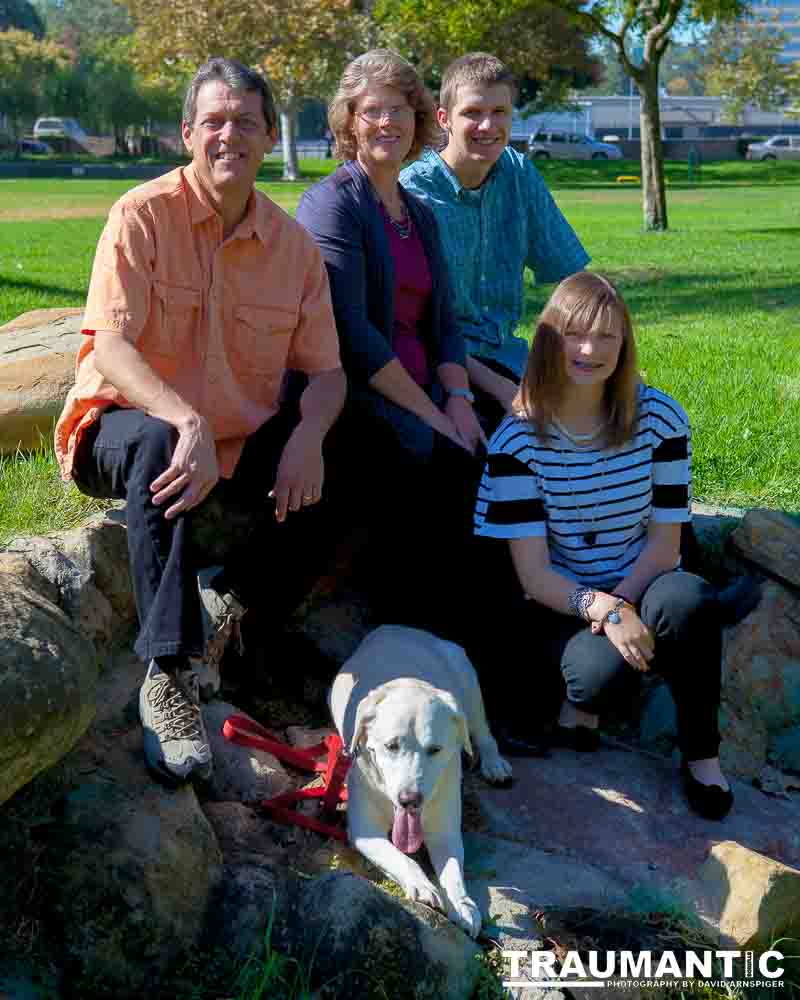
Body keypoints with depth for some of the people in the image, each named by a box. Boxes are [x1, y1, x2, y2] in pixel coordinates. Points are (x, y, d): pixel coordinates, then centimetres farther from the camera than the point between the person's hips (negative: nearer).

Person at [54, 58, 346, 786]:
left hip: (240, 439, 4)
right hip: (129, 424, -3)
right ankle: (169, 679, -32)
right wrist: (187, 423, -38)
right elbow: (110, 347, -20)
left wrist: (309, 435, -24)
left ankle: (234, 608, -1)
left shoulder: (294, 244, 1)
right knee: (155, 447, -37)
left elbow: (326, 370, -1)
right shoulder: (144, 214, -10)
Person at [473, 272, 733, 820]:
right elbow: (533, 572, -14)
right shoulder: (519, 438, -11)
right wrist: (600, 608, -31)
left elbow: (665, 542, -5)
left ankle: (702, 753, -11)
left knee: (687, 599, -35)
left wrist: (621, 601, -23)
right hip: (558, 601, -1)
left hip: (640, 586, 2)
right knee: (606, 668, -35)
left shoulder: (660, 418, -7)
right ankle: (579, 700, 5)